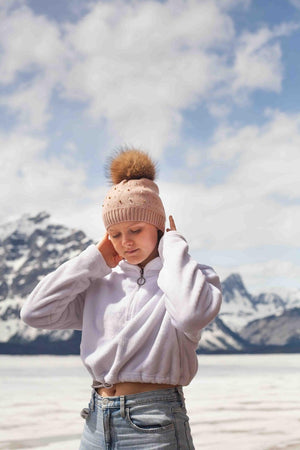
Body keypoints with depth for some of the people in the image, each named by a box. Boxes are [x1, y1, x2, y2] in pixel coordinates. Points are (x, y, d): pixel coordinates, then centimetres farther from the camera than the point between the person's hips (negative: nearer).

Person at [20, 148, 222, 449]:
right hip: (97, 425, 4)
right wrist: (96, 258, 3)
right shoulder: (101, 284, 10)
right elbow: (35, 312, 2)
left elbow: (191, 314, -26)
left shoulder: (194, 277, -2)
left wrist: (173, 244, -10)